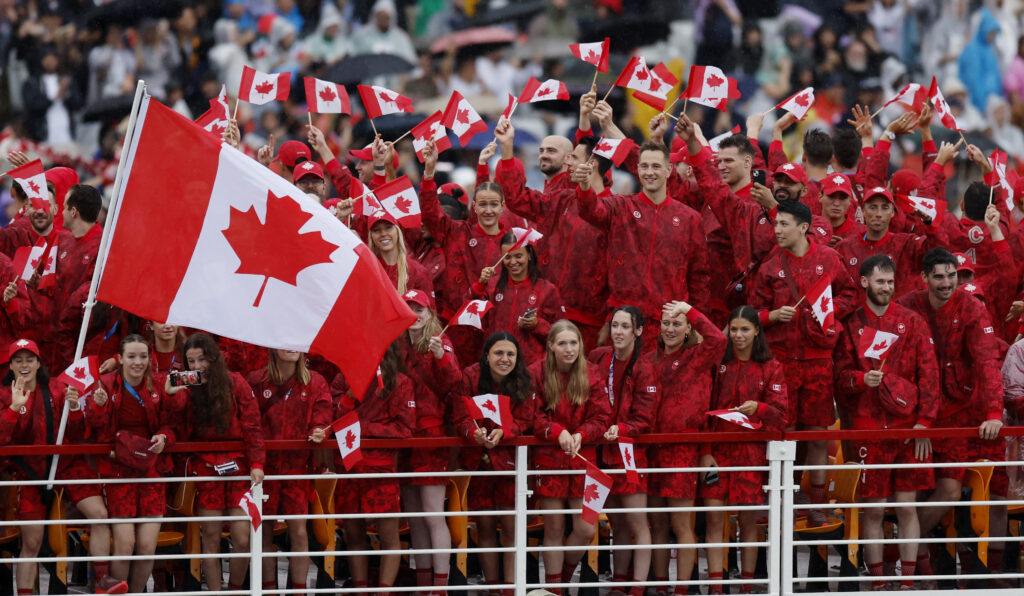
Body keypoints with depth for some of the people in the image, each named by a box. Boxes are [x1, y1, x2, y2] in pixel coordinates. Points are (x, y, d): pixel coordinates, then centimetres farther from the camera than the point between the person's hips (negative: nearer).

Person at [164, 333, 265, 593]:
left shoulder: (235, 383, 1)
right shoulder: (186, 388, 5)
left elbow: (252, 425, 0)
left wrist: (257, 463, -8)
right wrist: (171, 395, -21)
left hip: (237, 465, -1)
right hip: (205, 467, 1)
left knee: (242, 540, -5)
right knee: (211, 539, 0)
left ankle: (235, 589, 15)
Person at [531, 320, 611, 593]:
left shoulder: (591, 375, 3)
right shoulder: (536, 374, -4)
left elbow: (601, 417, 1)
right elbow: (532, 417, -6)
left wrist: (581, 434, -17)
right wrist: (558, 432, -21)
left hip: (583, 457, 2)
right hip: (549, 457, -2)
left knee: (586, 529, -2)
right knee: (554, 528, 1)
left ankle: (564, 577, 23)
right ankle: (554, 589, 11)